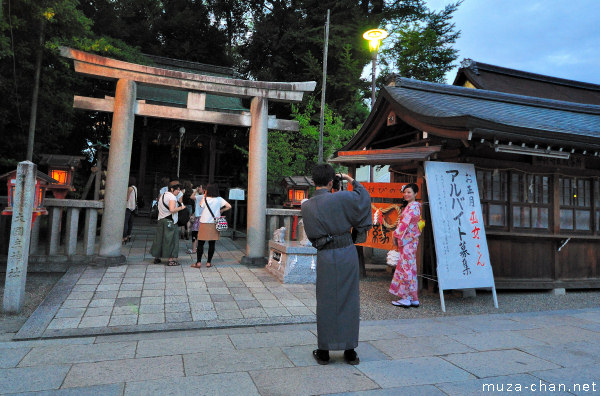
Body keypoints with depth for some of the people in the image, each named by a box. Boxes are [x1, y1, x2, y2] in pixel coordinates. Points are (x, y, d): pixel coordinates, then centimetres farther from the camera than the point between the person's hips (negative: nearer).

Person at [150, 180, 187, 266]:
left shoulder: (162, 196, 15)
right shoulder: (172, 197, -14)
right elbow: (172, 210, -25)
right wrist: (181, 207, -14)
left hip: (161, 220, 9)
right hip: (170, 221, -9)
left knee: (159, 238, 14)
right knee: (171, 240, -2)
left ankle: (156, 258, 23)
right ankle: (171, 260, -1)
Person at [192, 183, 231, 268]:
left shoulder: (205, 199, -5)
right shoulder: (219, 199, -2)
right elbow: (229, 206, -8)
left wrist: (204, 196, 14)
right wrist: (221, 211, 5)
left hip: (204, 223, -1)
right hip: (214, 224, 1)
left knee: (200, 243, 6)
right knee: (212, 244, 7)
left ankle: (199, 262, 7)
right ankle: (209, 262, 11)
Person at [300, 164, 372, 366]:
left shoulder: (306, 206, 0)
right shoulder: (341, 198, -10)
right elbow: (364, 197, 5)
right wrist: (352, 180, 19)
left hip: (325, 257, 2)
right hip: (347, 253, -1)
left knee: (325, 302, 11)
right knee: (349, 300, 9)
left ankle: (324, 352, 19)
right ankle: (350, 352, 19)